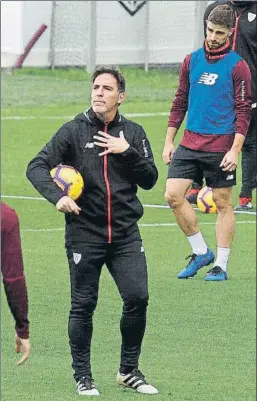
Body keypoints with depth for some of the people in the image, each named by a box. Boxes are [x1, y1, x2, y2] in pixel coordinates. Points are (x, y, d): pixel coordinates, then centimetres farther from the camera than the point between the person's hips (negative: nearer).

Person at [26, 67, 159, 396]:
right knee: (83, 306, 2)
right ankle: (82, 376, 15)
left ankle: (129, 371, 11)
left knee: (137, 298, -5)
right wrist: (57, 195, -24)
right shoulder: (74, 131, -1)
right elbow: (36, 167, -7)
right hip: (84, 233, -2)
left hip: (125, 233, 2)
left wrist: (127, 152, -12)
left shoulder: (133, 133, 7)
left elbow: (150, 180, 4)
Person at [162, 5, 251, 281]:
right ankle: (201, 252, 10)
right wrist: (169, 141, 11)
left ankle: (221, 266, 11)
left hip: (220, 148, -5)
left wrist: (235, 149, -14)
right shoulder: (192, 61, 9)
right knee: (173, 195, -5)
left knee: (223, 204, 2)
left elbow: (244, 111, -7)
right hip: (189, 143, 5)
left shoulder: (237, 66, -5)